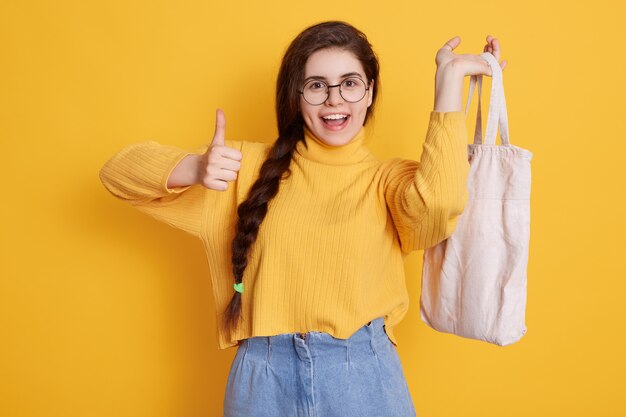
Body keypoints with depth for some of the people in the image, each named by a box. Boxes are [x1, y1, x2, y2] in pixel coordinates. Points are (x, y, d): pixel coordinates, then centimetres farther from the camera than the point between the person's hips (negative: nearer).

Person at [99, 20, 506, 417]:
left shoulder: (390, 179, 2)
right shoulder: (251, 165, 4)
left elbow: (440, 202, -23)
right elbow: (121, 171, 2)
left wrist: (449, 79, -15)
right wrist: (195, 168, -19)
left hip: (363, 375, 0)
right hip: (264, 377, 1)